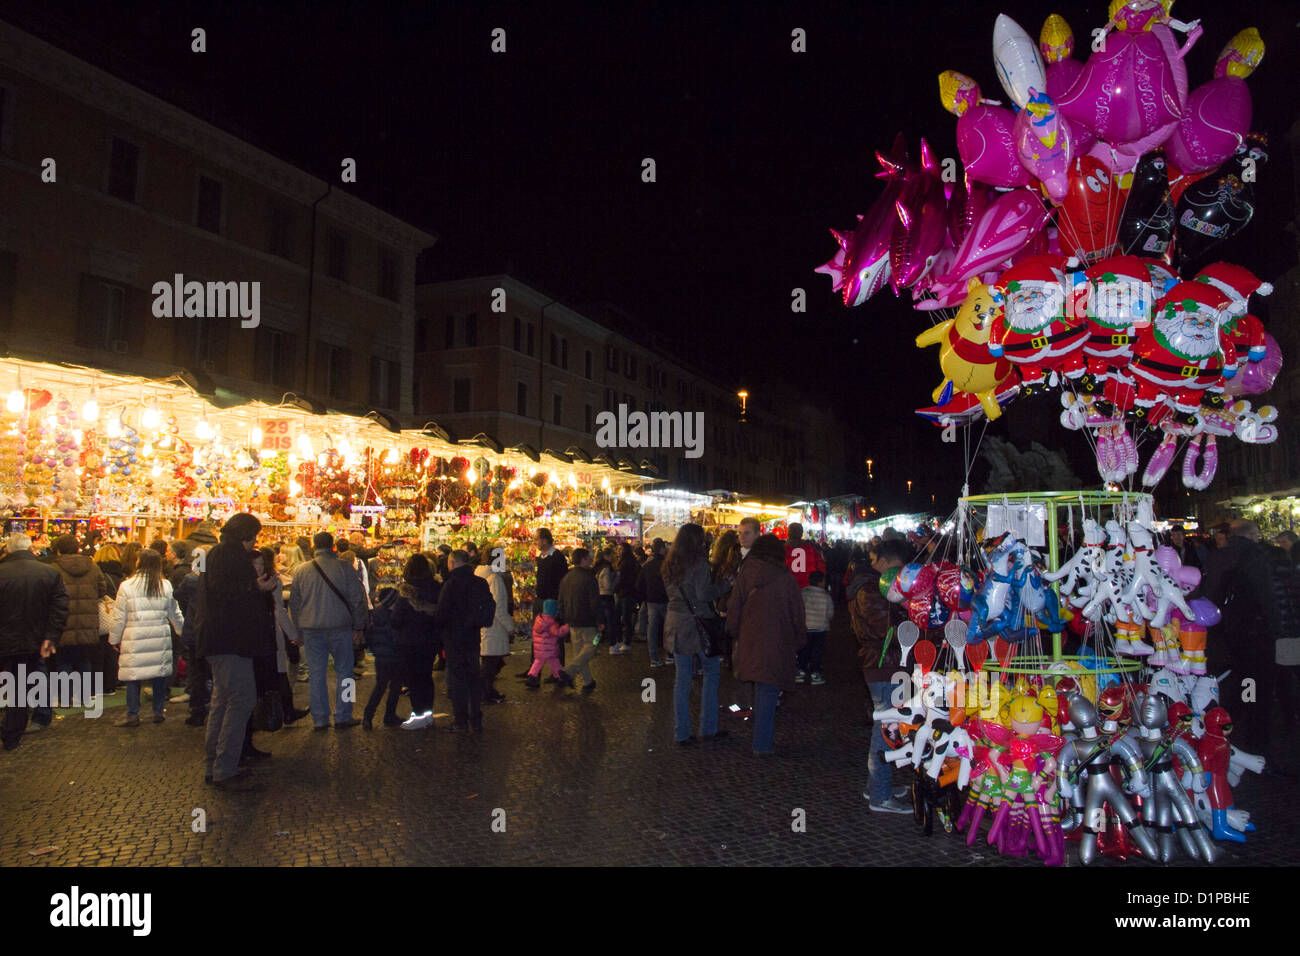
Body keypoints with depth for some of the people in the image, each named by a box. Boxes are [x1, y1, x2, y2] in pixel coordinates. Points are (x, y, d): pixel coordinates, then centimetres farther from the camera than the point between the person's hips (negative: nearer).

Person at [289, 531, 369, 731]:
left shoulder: (301, 570, 2)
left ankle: (320, 720, 13)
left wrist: (298, 629, 19)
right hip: (340, 628, -2)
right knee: (344, 672, 9)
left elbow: (294, 603, 9)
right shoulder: (344, 568, -6)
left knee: (317, 675, 9)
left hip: (311, 630, 2)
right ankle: (342, 717, 10)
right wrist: (359, 627, 4)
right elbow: (358, 600, -5)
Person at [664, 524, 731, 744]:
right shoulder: (698, 562, -12)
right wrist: (724, 585, -4)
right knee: (711, 672, 9)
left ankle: (681, 734, 12)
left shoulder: (670, 564, 10)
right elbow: (703, 594, -17)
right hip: (697, 624, -6)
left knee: (682, 678, 9)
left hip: (675, 624, 7)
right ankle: (708, 729, 11)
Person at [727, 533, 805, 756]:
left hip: (750, 643, 3)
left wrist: (735, 633, 17)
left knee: (761, 690, 19)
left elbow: (734, 608, 4)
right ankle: (763, 744, 4)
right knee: (769, 691, 2)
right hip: (777, 643, -3)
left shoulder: (744, 574, 0)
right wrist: (800, 640, 10)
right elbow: (797, 613, -1)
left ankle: (765, 737, 28)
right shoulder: (785, 577, -8)